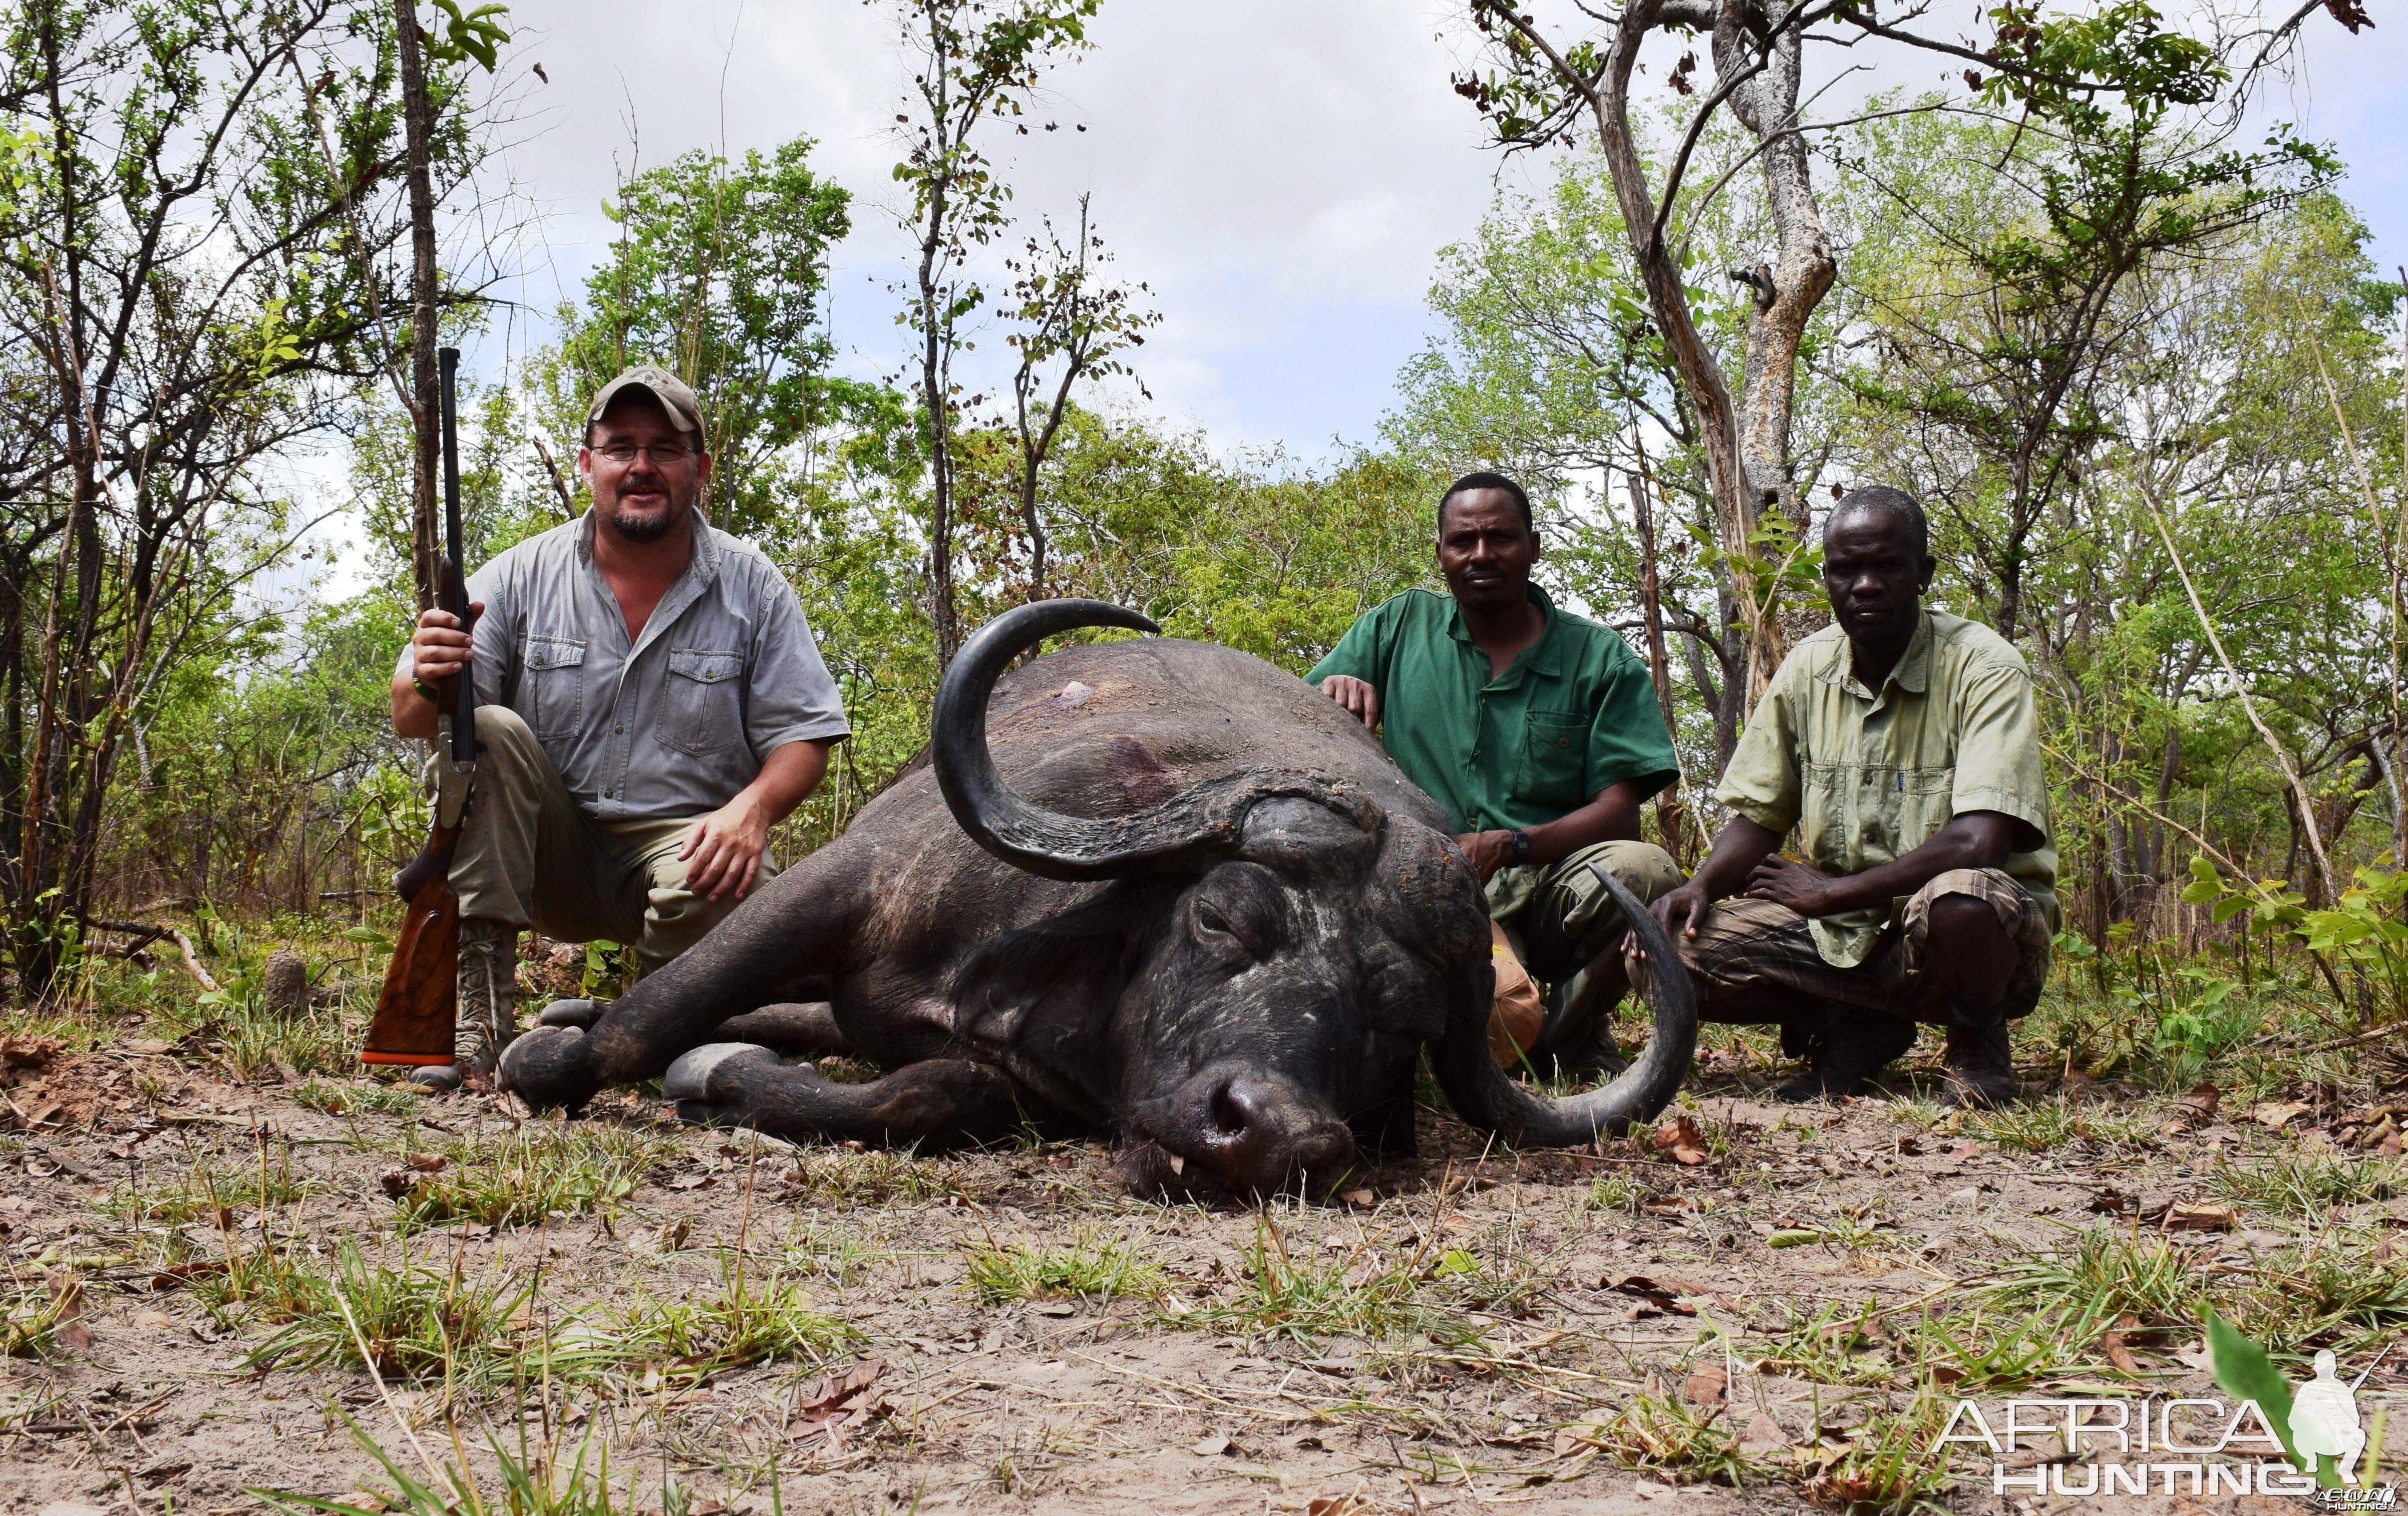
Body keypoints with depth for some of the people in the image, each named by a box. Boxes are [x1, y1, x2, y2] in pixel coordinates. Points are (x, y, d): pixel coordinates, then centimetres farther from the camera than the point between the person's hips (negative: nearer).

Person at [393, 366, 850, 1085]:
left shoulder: (752, 588, 0)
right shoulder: (523, 575, 0)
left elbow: (802, 737, -2)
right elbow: (410, 720, -4)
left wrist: (753, 808, -24)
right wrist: (429, 684, -30)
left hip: (685, 840, -2)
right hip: (551, 854, 2)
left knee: (710, 890, -35)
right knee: (483, 729, -23)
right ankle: (478, 1016, -25)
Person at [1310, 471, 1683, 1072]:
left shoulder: (1600, 658, 7)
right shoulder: (1398, 628, 11)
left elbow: (1619, 813, -3)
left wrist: (1509, 846, -21)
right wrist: (1334, 697, -14)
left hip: (1552, 888, 2)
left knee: (1644, 870, -32)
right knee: (1506, 1014, -35)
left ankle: (1567, 1037, -3)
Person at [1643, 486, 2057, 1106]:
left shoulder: (1984, 670, -15)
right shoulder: (1806, 671, 1)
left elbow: (1980, 844, -26)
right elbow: (1757, 818, 9)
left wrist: (1830, 891, -20)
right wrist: (1701, 887, -13)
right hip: (1843, 934, 5)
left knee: (1957, 900, -41)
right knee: (1675, 947, -16)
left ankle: (1978, 1043, -6)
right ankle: (1854, 1027, 7)